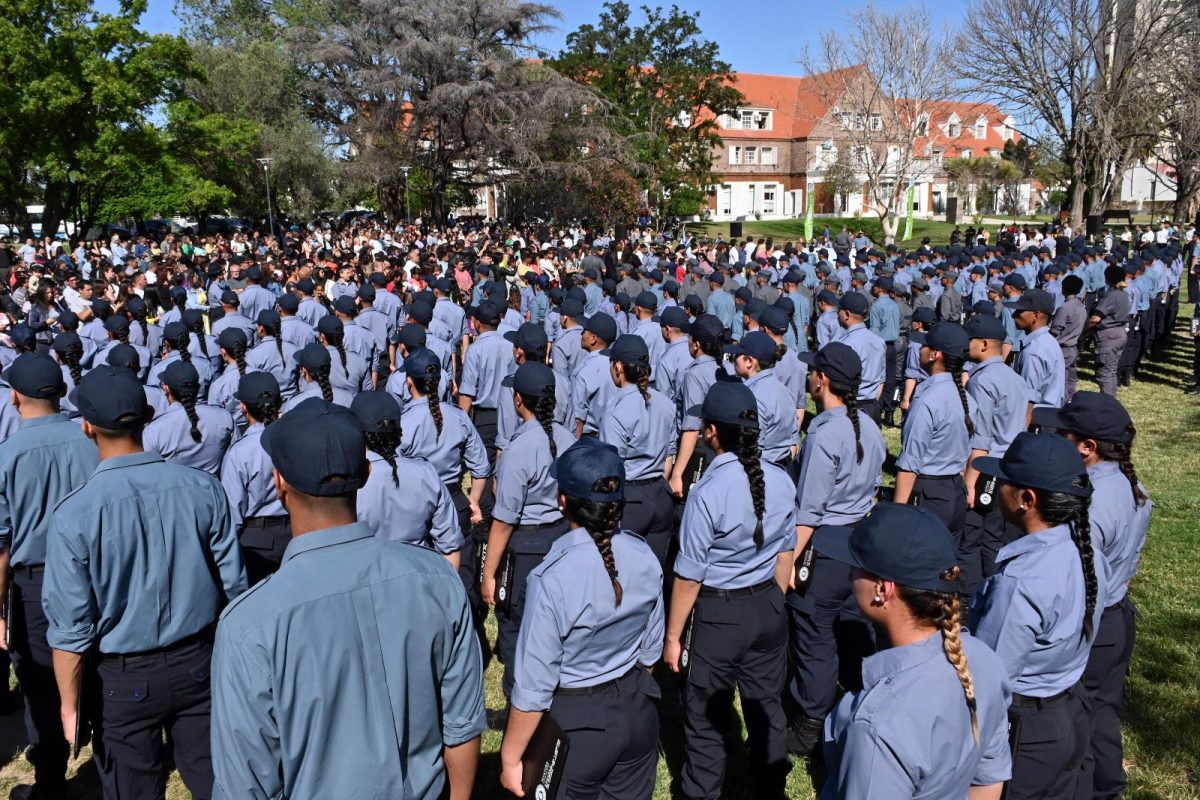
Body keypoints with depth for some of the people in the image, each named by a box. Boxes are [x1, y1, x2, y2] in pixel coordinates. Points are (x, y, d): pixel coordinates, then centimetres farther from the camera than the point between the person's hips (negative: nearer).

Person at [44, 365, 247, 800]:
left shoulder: (74, 514, -18)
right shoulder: (203, 488, -12)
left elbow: (71, 627, -11)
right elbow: (233, 585, -4)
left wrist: (70, 705, 3)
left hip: (127, 679, -1)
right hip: (199, 662, 2)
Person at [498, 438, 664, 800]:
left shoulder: (553, 577, -27)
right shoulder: (644, 556, -9)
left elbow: (534, 685, -21)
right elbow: (650, 648, 3)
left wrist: (510, 759, -7)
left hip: (575, 724, -5)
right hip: (638, 712, 5)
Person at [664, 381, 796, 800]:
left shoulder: (708, 491, -24)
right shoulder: (781, 482, -6)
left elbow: (689, 576, -17)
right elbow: (785, 554, 6)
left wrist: (673, 636, -6)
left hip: (718, 612, -6)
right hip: (769, 608, 6)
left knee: (707, 714, 13)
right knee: (766, 705, 21)